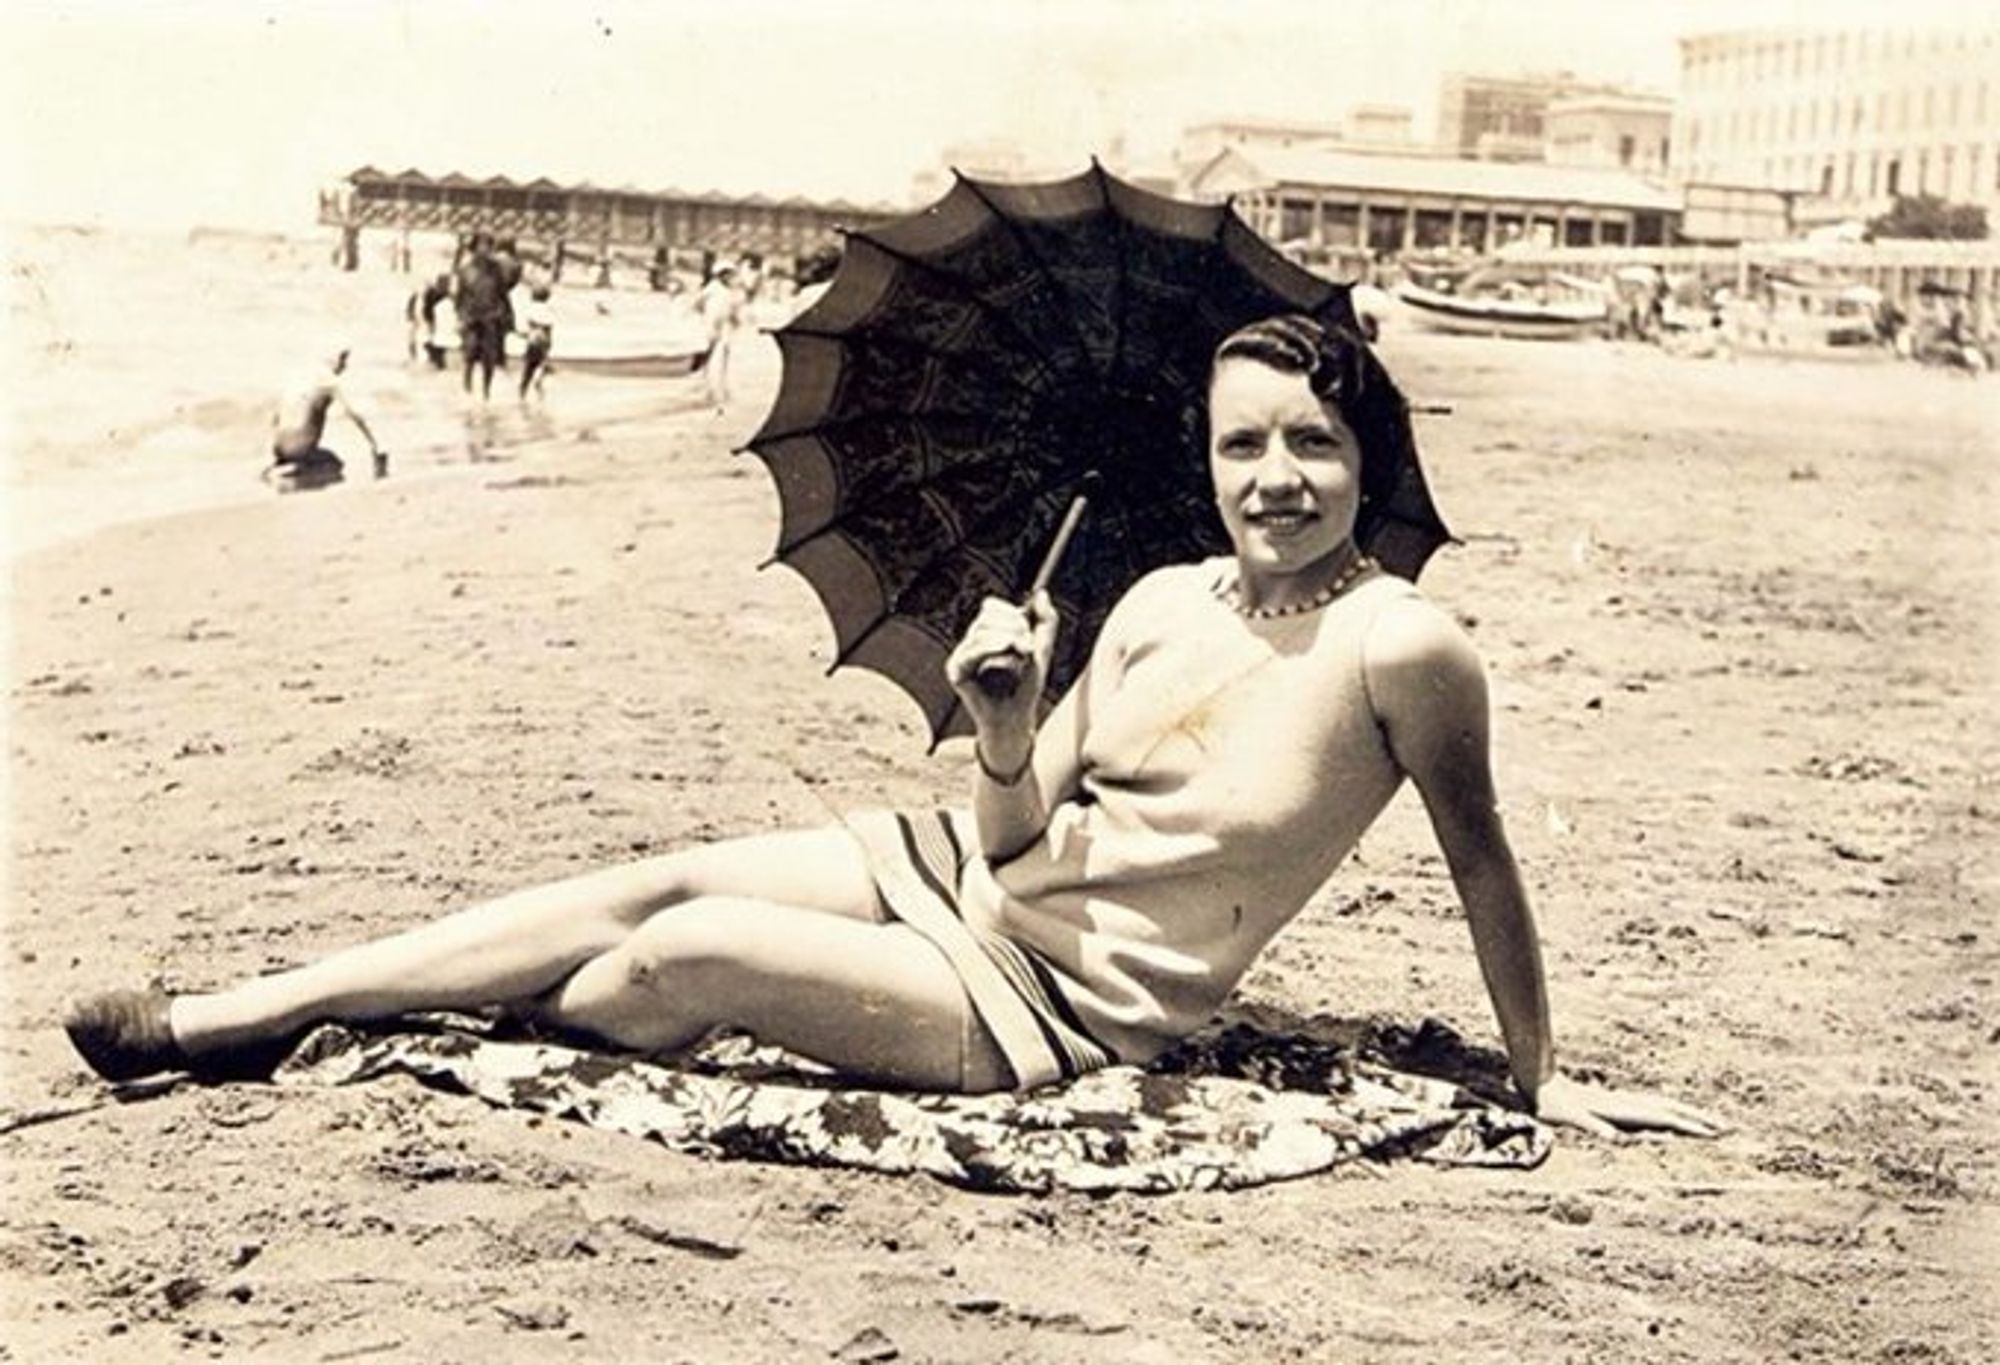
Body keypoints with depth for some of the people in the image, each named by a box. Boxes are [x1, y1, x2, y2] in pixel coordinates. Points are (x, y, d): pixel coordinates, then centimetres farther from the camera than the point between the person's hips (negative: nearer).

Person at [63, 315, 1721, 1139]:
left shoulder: (1400, 644, -18)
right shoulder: (1161, 602, 2)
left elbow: (1481, 854, -7)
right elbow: (1022, 825, 4)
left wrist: (1543, 1073, 0)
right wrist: (1006, 731, -17)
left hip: (1064, 1005, -6)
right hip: (968, 873, 6)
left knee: (684, 955, -19)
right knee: (666, 877, -8)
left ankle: (496, 1030, 13)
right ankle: (236, 1012, -1)